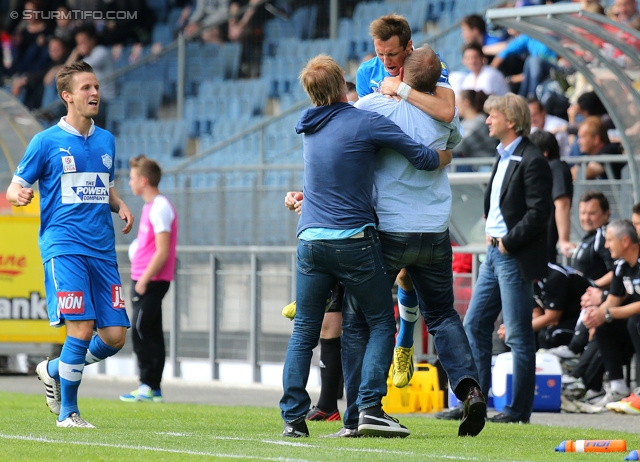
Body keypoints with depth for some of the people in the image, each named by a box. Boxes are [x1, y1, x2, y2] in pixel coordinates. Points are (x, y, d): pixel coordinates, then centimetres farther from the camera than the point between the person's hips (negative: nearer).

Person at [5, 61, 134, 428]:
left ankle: (54, 370, 25)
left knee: (115, 336, -1)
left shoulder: (106, 140, 15)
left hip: (102, 249, 5)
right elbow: (15, 188, 3)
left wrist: (120, 206, 6)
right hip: (64, 246, -5)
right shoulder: (47, 142, 0)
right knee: (82, 327, -16)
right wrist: (19, 195, -21)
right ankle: (67, 412, -1)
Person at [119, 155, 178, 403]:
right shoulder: (151, 206, 17)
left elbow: (162, 252, -19)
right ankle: (153, 388, 11)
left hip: (151, 281, -10)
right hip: (144, 280, 10)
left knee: (141, 332, -10)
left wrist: (144, 280, -19)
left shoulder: (160, 208, -14)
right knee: (149, 333, 9)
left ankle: (148, 386, -9)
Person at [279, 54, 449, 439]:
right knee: (381, 323, 5)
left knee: (304, 331, 7)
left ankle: (293, 417, 1)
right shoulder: (367, 123, -7)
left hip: (311, 242, 5)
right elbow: (424, 158, -5)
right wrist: (445, 156, 16)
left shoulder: (310, 129, 11)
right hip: (354, 240, -5)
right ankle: (370, 408, -9)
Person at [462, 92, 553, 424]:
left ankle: (519, 409, 2)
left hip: (516, 257, -10)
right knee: (474, 325, 8)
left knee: (518, 335, -3)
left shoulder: (532, 161, -14)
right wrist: (491, 232, 9)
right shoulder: (504, 157, 16)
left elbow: (539, 211, -20)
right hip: (495, 251, 10)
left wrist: (508, 241, -16)